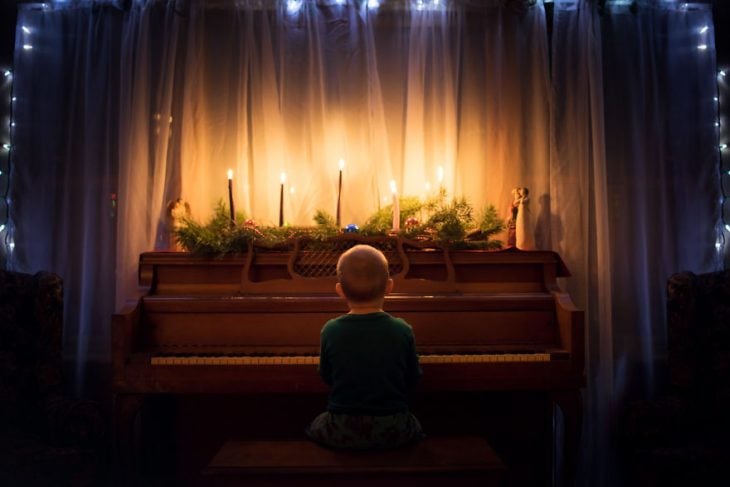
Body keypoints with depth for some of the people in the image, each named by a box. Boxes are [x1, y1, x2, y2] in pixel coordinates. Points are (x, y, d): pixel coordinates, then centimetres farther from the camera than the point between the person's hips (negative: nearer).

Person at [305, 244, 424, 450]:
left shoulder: (330, 331, -12)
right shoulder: (403, 330, -12)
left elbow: (326, 377, 2)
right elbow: (413, 378, 0)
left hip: (342, 432, 0)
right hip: (393, 431, 1)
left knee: (313, 429, 31)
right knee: (416, 428, 34)